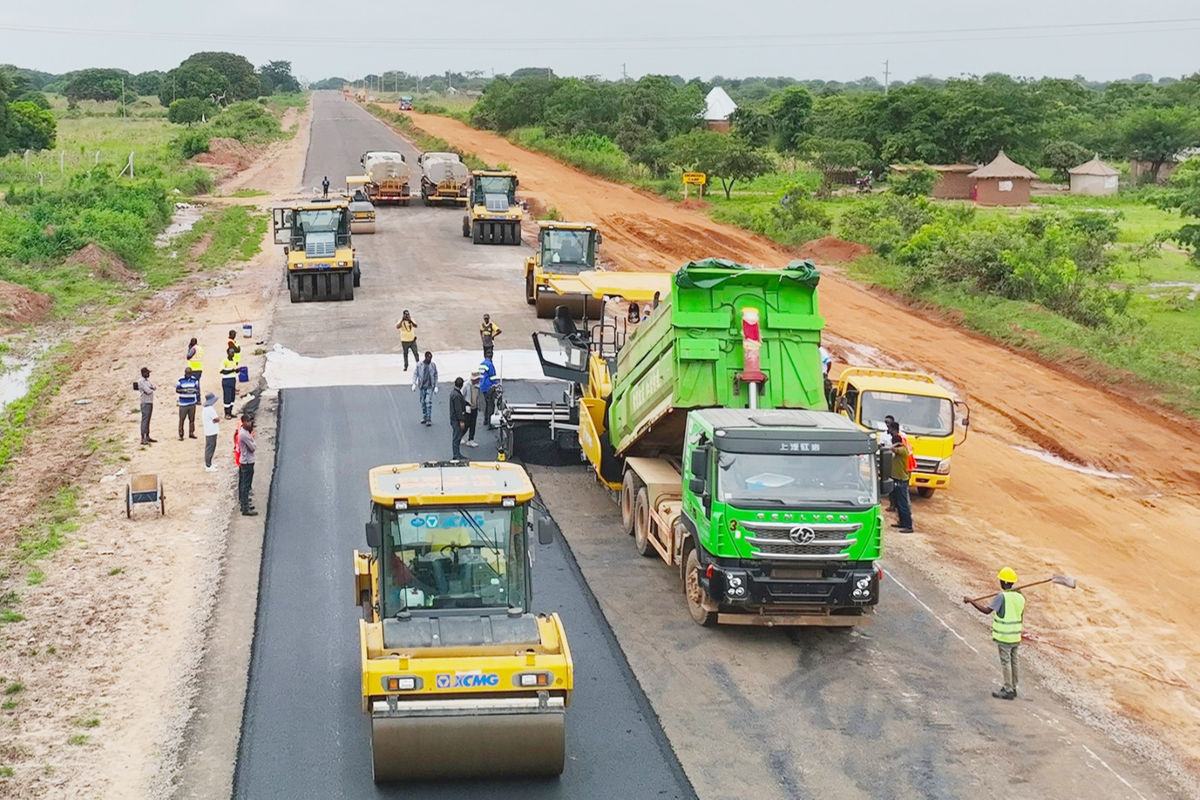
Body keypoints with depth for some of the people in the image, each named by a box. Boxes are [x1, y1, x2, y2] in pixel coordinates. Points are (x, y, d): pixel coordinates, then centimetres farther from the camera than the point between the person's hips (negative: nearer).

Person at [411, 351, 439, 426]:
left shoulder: (433, 365, 2)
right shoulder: (419, 365, -1)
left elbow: (435, 376, 9)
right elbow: (415, 374, 5)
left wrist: (436, 386, 6)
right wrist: (414, 384, -6)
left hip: (430, 387, -1)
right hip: (422, 387, 1)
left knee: (429, 402, -11)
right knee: (423, 402, 8)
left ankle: (429, 419, -9)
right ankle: (424, 418, 21)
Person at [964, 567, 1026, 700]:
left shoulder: (1001, 597, -17)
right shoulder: (1020, 597, 5)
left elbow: (987, 610, -22)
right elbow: (1021, 618, 13)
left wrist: (971, 601, -16)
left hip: (1003, 637, -7)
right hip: (1016, 636, 7)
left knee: (1005, 662, -1)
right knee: (1013, 661, 14)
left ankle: (1008, 690, 2)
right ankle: (1012, 688, 23)